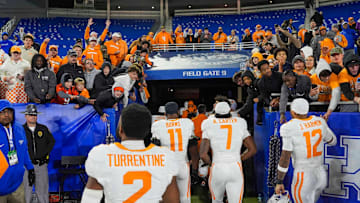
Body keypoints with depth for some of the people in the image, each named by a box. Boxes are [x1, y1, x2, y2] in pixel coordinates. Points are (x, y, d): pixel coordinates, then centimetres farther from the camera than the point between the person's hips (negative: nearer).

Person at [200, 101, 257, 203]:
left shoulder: (210, 128, -1)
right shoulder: (240, 125, 5)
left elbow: (203, 155, -8)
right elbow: (253, 150, 6)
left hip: (217, 169, 0)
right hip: (236, 169, 1)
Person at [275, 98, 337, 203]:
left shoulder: (290, 128, -15)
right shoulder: (319, 122, 0)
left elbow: (285, 158, -14)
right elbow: (332, 141, 18)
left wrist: (279, 182, -6)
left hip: (304, 178, -6)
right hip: (321, 174, 6)